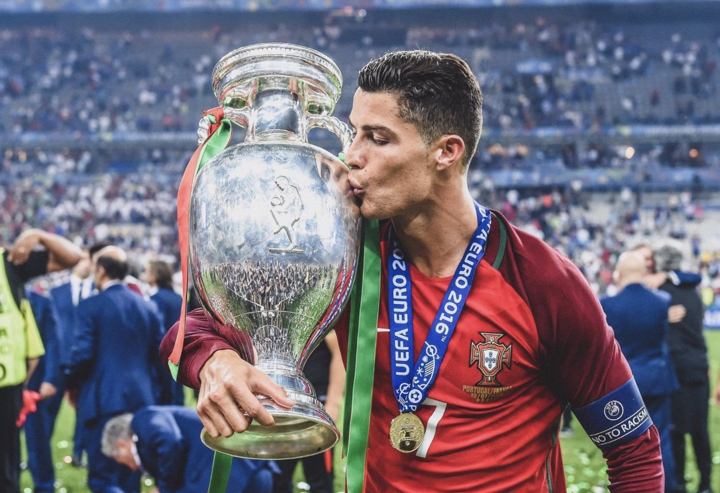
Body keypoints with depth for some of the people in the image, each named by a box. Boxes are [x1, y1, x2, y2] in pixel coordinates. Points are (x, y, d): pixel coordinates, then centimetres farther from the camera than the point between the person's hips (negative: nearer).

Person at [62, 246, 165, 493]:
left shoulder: (90, 306, -8)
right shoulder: (148, 307, 8)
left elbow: (82, 353, -13)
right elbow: (159, 354, 9)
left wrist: (72, 384, 4)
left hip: (104, 399, -5)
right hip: (142, 398, 5)